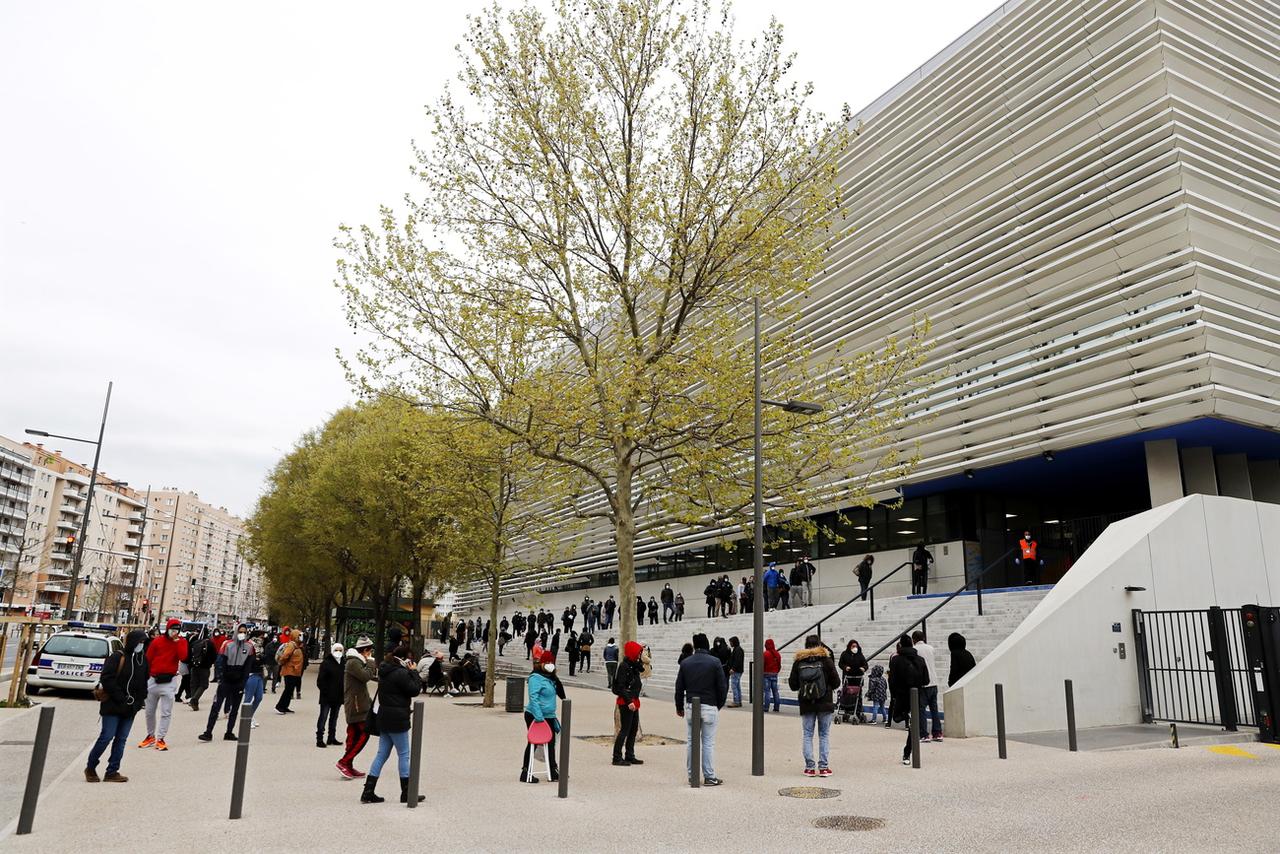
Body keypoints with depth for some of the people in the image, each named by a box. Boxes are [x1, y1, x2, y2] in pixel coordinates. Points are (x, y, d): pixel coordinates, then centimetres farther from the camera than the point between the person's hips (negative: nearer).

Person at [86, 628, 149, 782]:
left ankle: (112, 772, 13)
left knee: (122, 739, 7)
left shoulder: (143, 660, 9)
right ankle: (90, 768, 16)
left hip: (131, 708, 6)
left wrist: (140, 700, 6)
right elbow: (107, 679, -15)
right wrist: (120, 697, -17)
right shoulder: (117, 657, -10)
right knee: (106, 737, -4)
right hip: (113, 706, -6)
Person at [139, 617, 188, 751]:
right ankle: (151, 736, 29)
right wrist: (146, 676, 3)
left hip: (169, 682, -2)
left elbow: (183, 657, -15)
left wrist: (177, 641, -16)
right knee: (149, 712, 13)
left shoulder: (181, 642, 0)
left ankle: (160, 739, 1)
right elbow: (148, 659, 4)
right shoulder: (157, 641, 0)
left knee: (166, 712, -4)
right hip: (153, 680, 2)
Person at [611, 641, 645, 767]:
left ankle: (629, 756, 23)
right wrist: (629, 701, -24)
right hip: (626, 702, -9)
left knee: (634, 729, 14)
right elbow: (621, 686, -20)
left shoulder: (634, 665, 11)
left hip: (633, 701, 9)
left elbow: (642, 669, 27)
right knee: (625, 729, -6)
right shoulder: (624, 666, -15)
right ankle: (617, 757, -1)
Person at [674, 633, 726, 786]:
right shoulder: (714, 662, -5)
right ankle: (709, 777, 2)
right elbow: (722, 686, -4)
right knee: (708, 743, 1)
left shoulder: (685, 663, 3)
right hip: (709, 707, -2)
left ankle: (691, 775, 14)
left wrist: (679, 707, 18)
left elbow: (679, 687, 7)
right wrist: (719, 705, 11)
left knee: (690, 742, 10)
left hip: (691, 706, 2)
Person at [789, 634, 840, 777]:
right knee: (824, 735, 8)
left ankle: (810, 767, 6)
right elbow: (836, 682, -4)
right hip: (825, 704, -1)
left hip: (806, 705, 1)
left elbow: (793, 685, 1)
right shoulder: (826, 660, -5)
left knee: (807, 735, 8)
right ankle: (823, 767, 7)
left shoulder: (798, 661, -2)